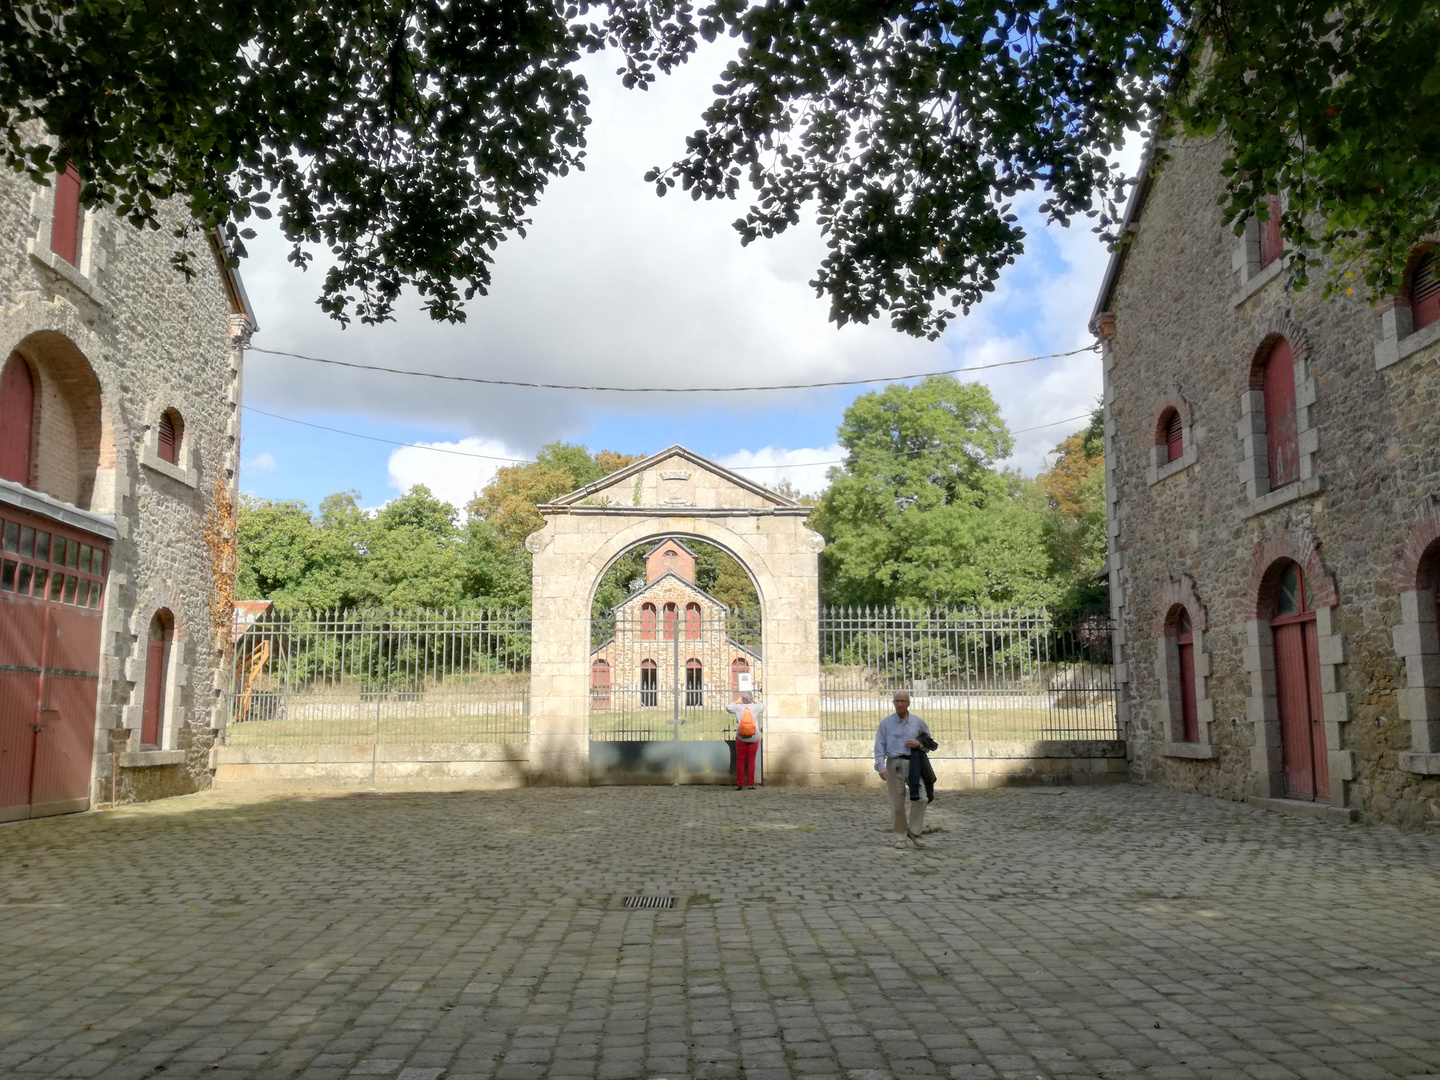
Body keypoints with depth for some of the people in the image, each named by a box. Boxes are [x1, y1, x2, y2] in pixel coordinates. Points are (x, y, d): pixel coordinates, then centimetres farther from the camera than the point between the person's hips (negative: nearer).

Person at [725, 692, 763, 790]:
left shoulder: (738, 707, -10)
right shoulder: (755, 707, -8)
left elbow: (727, 708, 8)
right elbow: (763, 707, 15)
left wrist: (736, 701, 13)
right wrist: (756, 701, 18)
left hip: (741, 739, 0)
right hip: (754, 738, 1)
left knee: (740, 761, 7)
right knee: (751, 761, 8)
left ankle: (740, 784, 5)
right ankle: (750, 784, 8)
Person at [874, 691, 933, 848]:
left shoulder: (918, 722, 11)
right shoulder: (886, 723, 6)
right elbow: (879, 747, 2)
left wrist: (919, 744, -2)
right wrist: (881, 766, -11)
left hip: (914, 764, 1)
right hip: (894, 764, -1)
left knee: (920, 797, -12)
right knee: (897, 803, 0)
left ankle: (914, 831, 6)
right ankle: (901, 837, 12)